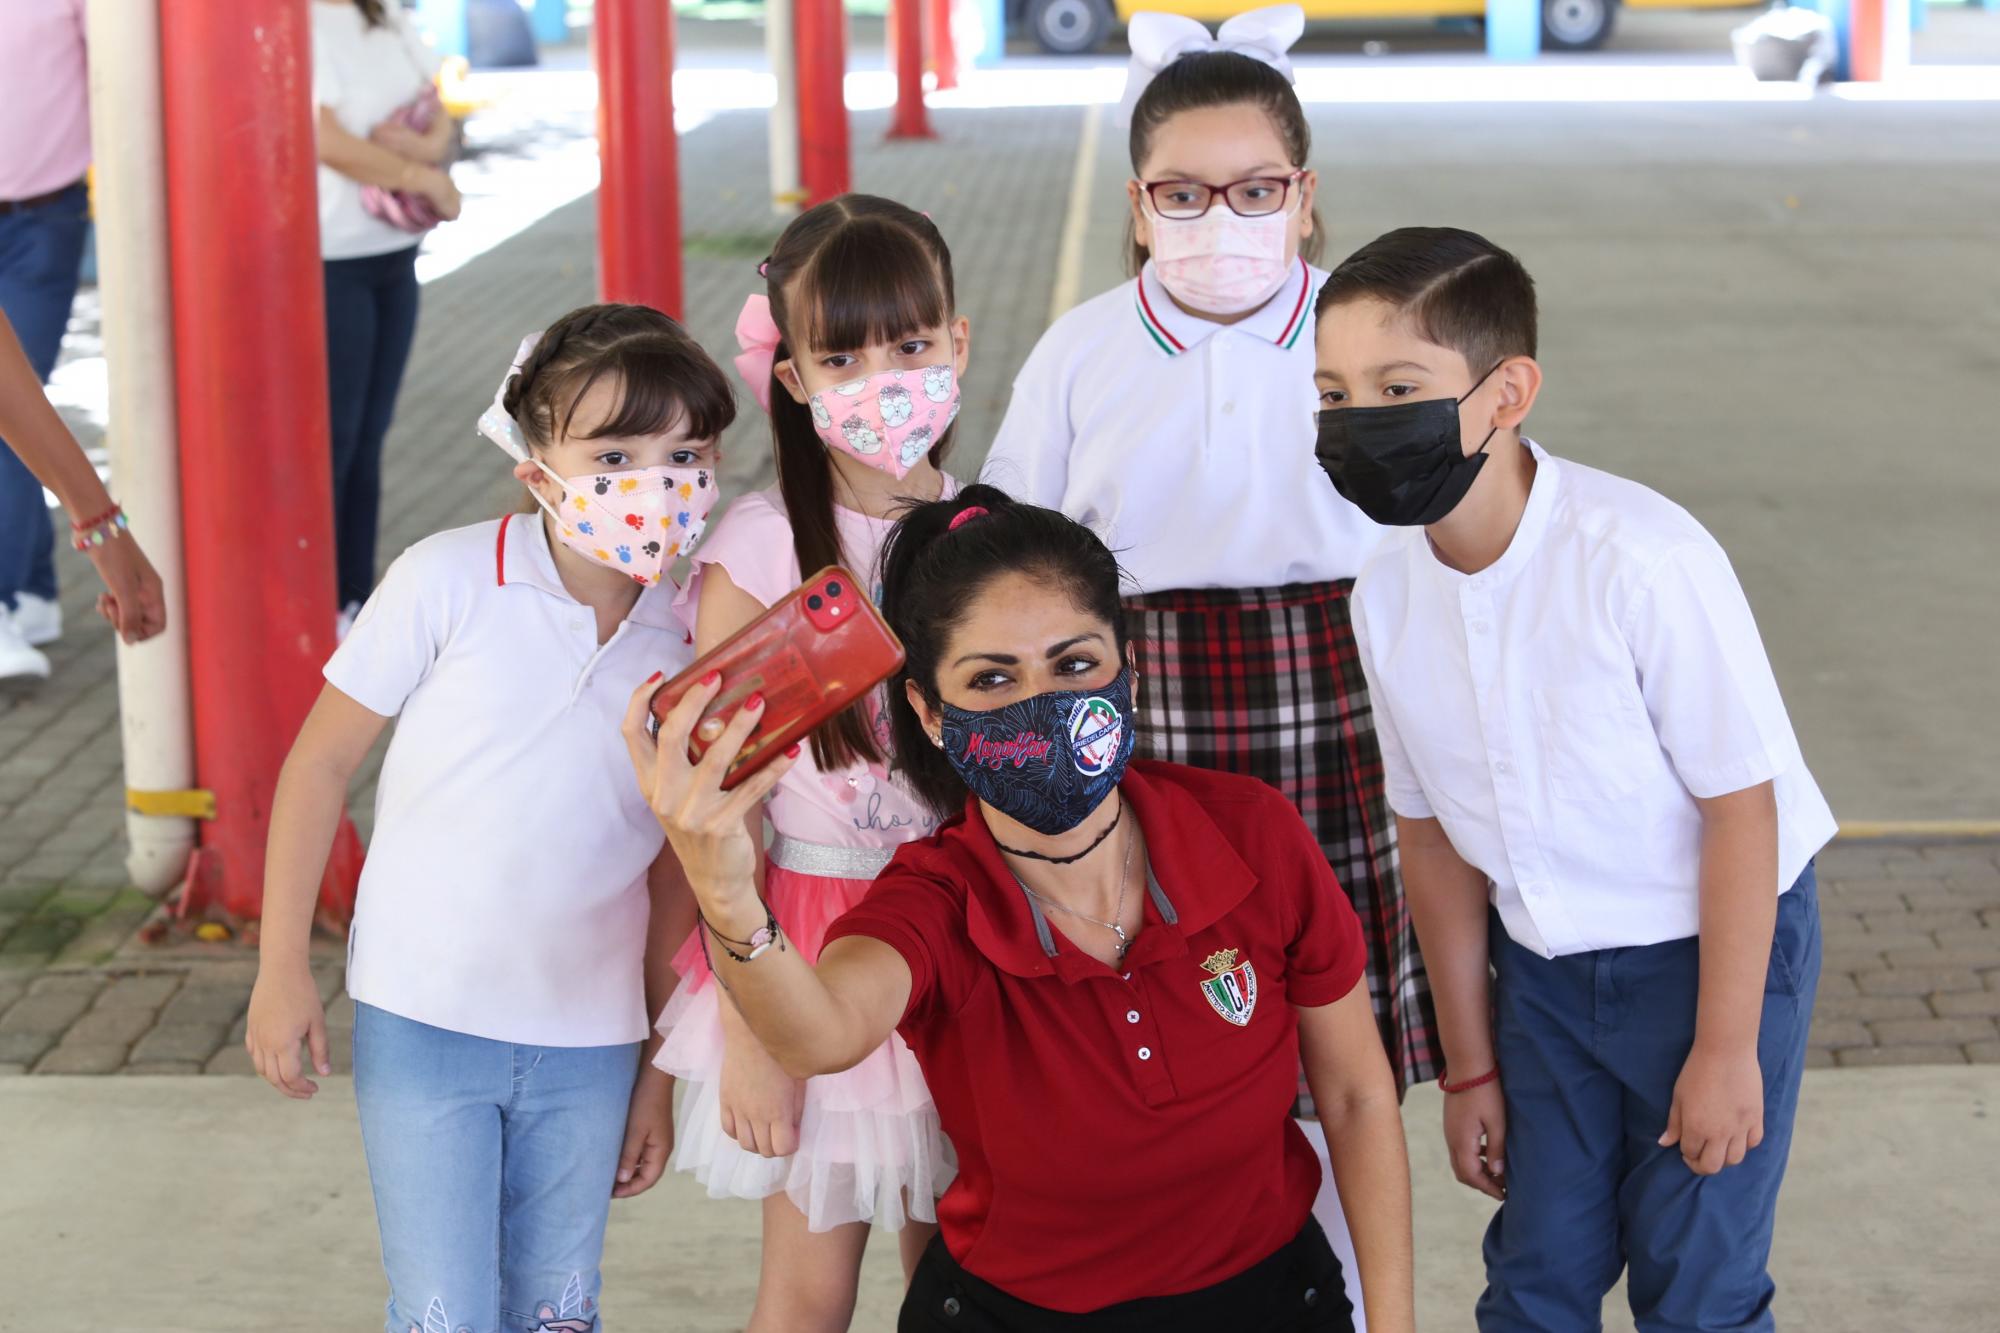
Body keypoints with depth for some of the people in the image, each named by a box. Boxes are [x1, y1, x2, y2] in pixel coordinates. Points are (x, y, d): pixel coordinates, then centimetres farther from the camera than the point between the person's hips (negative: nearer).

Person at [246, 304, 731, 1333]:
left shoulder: (692, 644, -2)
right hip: (423, 1019, -3)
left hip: (588, 1049, 3)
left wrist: (664, 1071, 11)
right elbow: (322, 760, -4)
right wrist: (283, 968, -5)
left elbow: (674, 870, 7)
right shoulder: (450, 582, -12)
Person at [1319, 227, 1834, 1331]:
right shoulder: (1387, 596, -8)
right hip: (1543, 964, 5)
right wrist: (1468, 1065, 9)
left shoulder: (1643, 558, -28)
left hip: (1716, 945, -5)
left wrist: (1724, 1049, -15)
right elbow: (1434, 832, 3)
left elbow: (1740, 804, -20)